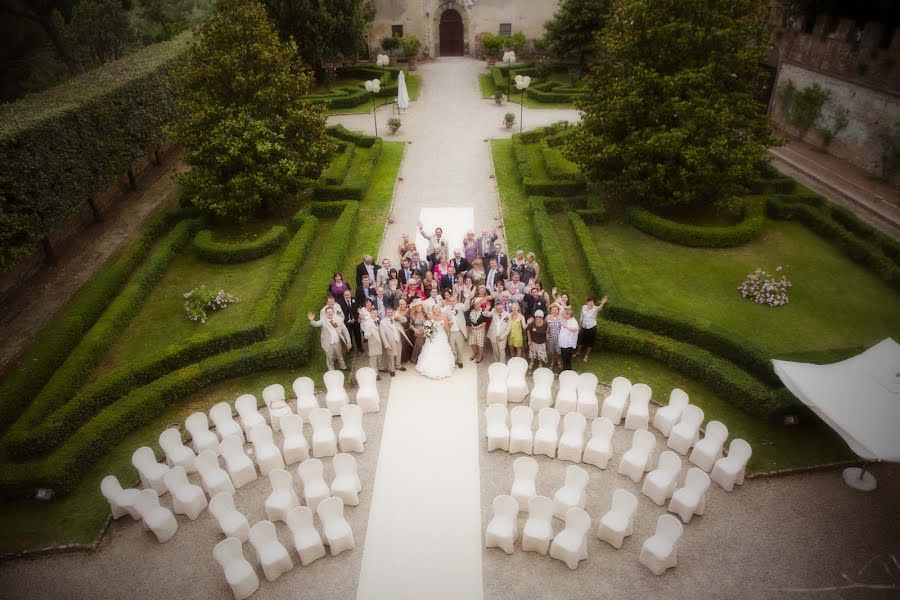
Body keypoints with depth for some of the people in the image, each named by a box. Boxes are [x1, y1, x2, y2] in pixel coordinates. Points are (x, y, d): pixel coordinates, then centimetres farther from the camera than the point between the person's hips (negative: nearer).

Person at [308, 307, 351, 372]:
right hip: (329, 344, -2)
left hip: (337, 343, 2)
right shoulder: (323, 321, -12)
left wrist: (348, 342, -2)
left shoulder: (339, 320, -6)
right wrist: (312, 320, -54)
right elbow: (316, 324, -31)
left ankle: (343, 367, 50)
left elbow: (345, 331, -2)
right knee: (330, 359, 15)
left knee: (339, 356, 25)